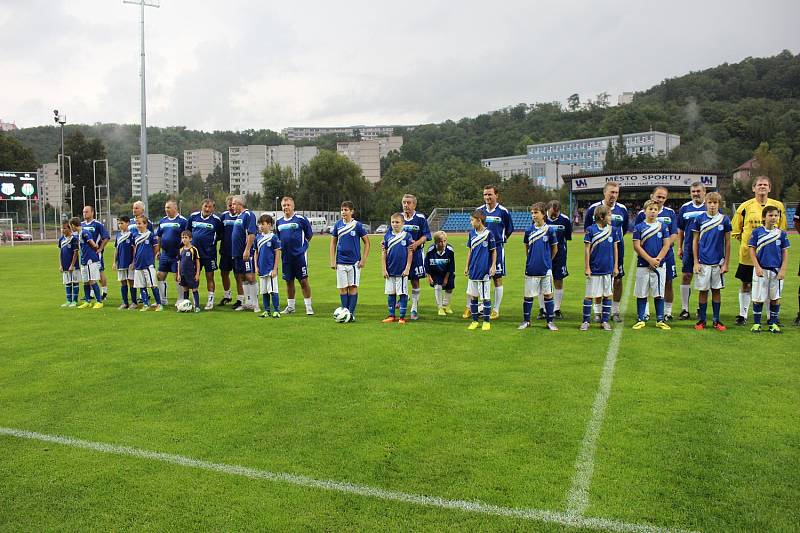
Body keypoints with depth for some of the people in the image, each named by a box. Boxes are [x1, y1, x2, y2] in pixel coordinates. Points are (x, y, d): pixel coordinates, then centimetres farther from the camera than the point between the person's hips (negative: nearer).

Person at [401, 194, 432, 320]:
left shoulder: (420, 218, -2)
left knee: (415, 281, 3)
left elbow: (426, 235, -5)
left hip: (415, 254, -2)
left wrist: (416, 243, -21)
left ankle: (414, 309, 12)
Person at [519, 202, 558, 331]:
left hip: (546, 269, -1)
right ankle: (526, 321, 18)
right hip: (531, 269, 2)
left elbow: (555, 249, 7)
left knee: (548, 294, 4)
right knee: (528, 295, 6)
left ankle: (550, 321, 13)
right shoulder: (529, 230, 2)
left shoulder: (549, 230, -4)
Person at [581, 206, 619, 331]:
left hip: (608, 269, 3)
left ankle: (604, 321, 18)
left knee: (607, 295, 8)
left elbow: (615, 249, 9)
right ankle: (585, 321, 13)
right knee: (589, 296, 2)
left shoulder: (613, 230, 4)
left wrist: (616, 266, 7)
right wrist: (587, 268, -6)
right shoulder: (591, 230, -6)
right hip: (594, 270, -3)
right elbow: (587, 249, -4)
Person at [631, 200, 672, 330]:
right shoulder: (639, 227, 1)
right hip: (643, 265, -1)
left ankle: (660, 320, 13)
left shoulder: (663, 226, 4)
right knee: (641, 294, 4)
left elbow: (666, 245, 1)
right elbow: (637, 246, -5)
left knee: (659, 294, 5)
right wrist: (650, 260, -12)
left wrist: (657, 259, -11)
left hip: (660, 265, 1)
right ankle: (641, 319, 13)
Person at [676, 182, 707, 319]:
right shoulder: (685, 208, 7)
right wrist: (679, 247, 8)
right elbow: (680, 230, 13)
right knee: (686, 276, -1)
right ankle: (685, 309, 5)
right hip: (688, 248, 1)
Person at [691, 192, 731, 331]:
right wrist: (696, 262, -2)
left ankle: (716, 320, 16)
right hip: (703, 262, -1)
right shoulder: (699, 219, 0)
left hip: (718, 262, 1)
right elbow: (695, 241, 3)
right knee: (703, 291, 5)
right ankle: (702, 320, 14)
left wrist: (726, 263, 1)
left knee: (716, 290, 8)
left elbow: (727, 243, 4)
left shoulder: (724, 220, 1)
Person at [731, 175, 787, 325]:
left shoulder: (778, 206, 5)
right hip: (748, 254, -1)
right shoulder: (745, 206, 0)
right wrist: (746, 241, 2)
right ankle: (743, 315, 17)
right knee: (746, 285, 5)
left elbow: (782, 230, 16)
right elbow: (735, 229, 9)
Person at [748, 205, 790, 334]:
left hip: (776, 270, 2)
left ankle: (773, 323, 18)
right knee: (758, 298, 3)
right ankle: (756, 323, 13)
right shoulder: (757, 232, -2)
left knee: (775, 298, 7)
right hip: (761, 269, -2)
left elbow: (785, 253, 5)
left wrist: (783, 270, -3)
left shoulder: (782, 233, 3)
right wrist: (757, 267, -9)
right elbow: (752, 250, -2)